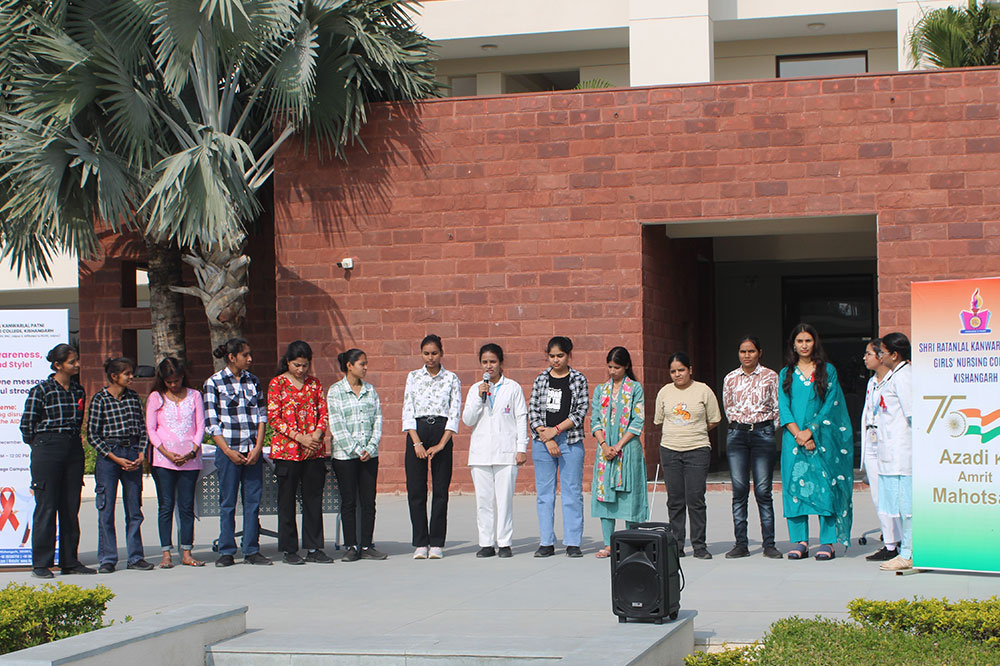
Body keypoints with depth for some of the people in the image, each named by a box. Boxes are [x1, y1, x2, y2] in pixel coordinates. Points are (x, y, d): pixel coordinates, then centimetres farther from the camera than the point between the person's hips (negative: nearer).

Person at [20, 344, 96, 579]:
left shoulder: (78, 390, 10)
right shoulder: (41, 390, -6)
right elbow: (26, 424, -3)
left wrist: (72, 440, 13)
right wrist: (40, 446, 3)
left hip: (73, 449, 5)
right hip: (47, 451, -5)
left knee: (71, 508, 7)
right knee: (46, 507, -4)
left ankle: (70, 561, 13)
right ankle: (41, 564, 1)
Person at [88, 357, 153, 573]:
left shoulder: (133, 397, 10)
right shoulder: (100, 400, -3)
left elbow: (142, 427, 13)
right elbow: (92, 435, -5)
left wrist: (141, 454, -1)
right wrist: (115, 458, -10)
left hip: (132, 455, 4)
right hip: (108, 456, -4)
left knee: (134, 510, 6)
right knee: (106, 510, -1)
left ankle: (135, 557, 13)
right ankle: (107, 559, 7)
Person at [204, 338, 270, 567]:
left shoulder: (253, 381, 11)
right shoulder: (214, 383, -1)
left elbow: (261, 415, 9)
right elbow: (211, 423, -3)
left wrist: (258, 448, -4)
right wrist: (228, 451, -11)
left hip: (253, 452, 4)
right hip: (228, 450, -4)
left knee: (253, 501, 4)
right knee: (228, 502, 0)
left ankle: (251, 550, 10)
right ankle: (226, 551, 7)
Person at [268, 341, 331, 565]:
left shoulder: (314, 383, 12)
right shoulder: (277, 383, -1)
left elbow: (323, 412, 10)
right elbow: (273, 418, -6)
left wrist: (317, 434, -9)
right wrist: (300, 437, -14)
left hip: (315, 451, 4)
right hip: (286, 451, -4)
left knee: (314, 499, 5)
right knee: (287, 500, 2)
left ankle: (314, 548, 11)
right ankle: (288, 549, 9)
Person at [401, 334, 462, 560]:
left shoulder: (451, 379, 5)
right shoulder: (413, 377, 8)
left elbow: (455, 413, 0)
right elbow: (408, 411, 3)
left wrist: (441, 444, -10)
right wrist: (417, 443, -9)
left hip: (442, 433, -1)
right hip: (417, 432, 1)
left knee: (441, 490, -1)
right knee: (416, 490, -2)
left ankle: (437, 543, 4)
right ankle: (420, 543, 4)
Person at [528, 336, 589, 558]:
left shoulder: (578, 379, 4)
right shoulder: (541, 379, 9)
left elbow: (581, 411, -3)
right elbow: (533, 411, 4)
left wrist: (556, 430, -10)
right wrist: (547, 439, -7)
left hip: (570, 440, -2)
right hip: (542, 441, 2)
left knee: (572, 491, -2)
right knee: (544, 492, 2)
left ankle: (573, 543, 2)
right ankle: (546, 543, 7)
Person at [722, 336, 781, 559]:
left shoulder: (770, 377, 3)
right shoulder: (730, 379, 9)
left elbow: (777, 409, 7)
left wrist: (763, 427, 5)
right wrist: (740, 424, 11)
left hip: (763, 433, -2)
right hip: (737, 434, 2)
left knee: (763, 491, -5)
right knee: (739, 490, -1)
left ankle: (769, 544, -1)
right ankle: (741, 544, 1)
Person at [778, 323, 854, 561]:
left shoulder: (828, 371, 6)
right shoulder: (786, 373, 12)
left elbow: (830, 405, -1)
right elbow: (783, 407, 4)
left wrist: (810, 432, -11)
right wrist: (798, 434, -10)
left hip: (821, 439, -2)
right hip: (793, 438, 2)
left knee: (824, 485, -7)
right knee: (795, 485, -2)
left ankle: (827, 542, -5)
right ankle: (799, 541, 2)